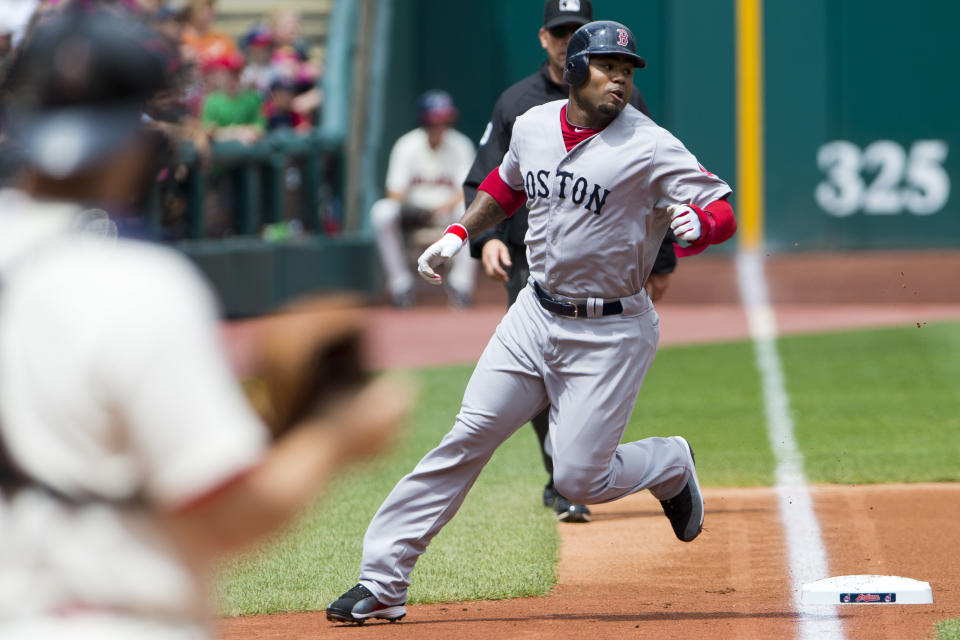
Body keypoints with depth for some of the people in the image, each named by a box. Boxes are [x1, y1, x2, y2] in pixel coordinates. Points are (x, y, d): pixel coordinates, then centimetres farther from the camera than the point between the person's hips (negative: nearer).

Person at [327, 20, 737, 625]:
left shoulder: (650, 147, -14)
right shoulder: (533, 126, 3)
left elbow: (723, 211, -17)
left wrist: (696, 223, -38)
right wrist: (459, 233, 16)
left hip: (610, 333, -5)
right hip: (535, 317, 5)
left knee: (579, 479, -7)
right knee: (467, 439, -2)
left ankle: (670, 465, 26)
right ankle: (382, 583, 0)